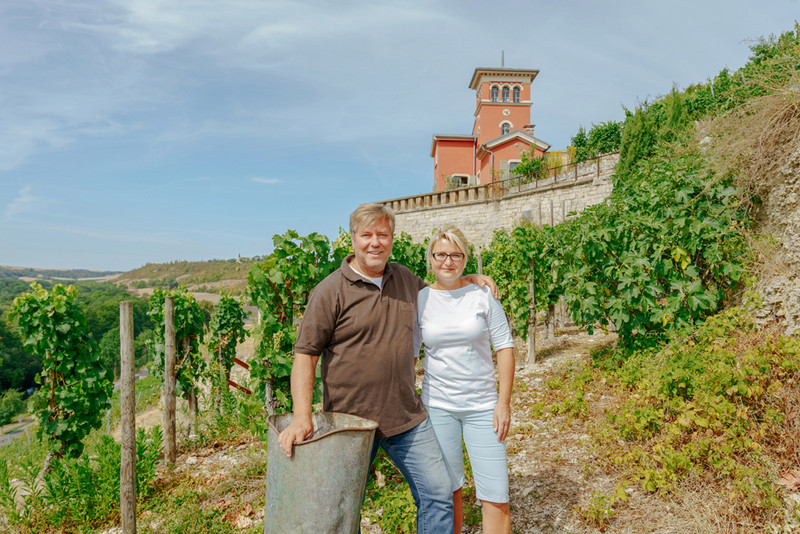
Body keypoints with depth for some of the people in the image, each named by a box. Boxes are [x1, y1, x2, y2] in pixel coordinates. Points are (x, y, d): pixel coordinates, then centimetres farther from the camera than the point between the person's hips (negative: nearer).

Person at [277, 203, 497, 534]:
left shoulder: (404, 278, 7)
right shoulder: (330, 291, -11)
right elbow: (305, 356, -13)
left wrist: (468, 279, 12)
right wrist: (302, 417, -24)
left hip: (407, 419, 4)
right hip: (351, 421, -4)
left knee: (438, 493, 6)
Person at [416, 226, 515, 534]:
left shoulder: (482, 295, -4)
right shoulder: (419, 300, -1)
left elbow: (504, 347, -1)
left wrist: (504, 402, -6)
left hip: (482, 405, -1)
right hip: (437, 405, 1)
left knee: (495, 494, 0)